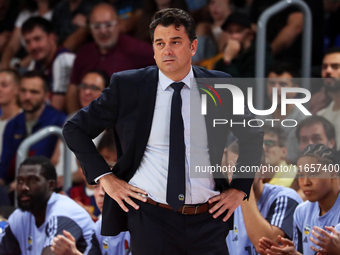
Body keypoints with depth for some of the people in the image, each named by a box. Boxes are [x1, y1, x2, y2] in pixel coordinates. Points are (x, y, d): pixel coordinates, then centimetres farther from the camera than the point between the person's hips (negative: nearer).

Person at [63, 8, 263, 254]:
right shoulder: (126, 86, -1)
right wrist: (105, 177, -2)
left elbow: (252, 135, 19)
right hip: (151, 217, -1)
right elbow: (75, 129, 7)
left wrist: (239, 189, 9)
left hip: (208, 223, 1)